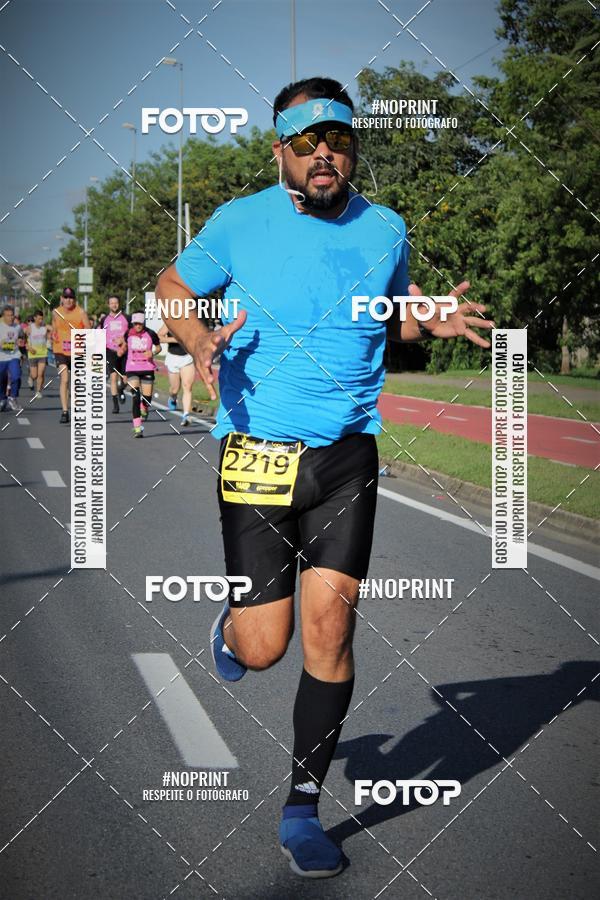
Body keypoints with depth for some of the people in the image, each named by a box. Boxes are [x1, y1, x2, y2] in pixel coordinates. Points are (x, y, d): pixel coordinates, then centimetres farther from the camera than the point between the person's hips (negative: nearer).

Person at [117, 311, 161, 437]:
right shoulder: (128, 334, 0)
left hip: (148, 369, 0)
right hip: (132, 369, 0)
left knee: (147, 397, 2)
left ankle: (144, 410, 42)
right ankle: (137, 428, -16)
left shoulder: (151, 334, -6)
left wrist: (153, 352, -12)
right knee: (135, 396, -15)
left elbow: (158, 347, 8)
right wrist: (121, 349, -4)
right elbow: (124, 345, 18)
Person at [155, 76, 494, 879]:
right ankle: (231, 626, 39)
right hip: (258, 452, -2)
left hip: (348, 455, 2)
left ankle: (303, 808, 9)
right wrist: (199, 337, -10)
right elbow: (171, 288, 11)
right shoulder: (238, 223, -2)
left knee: (330, 624, -7)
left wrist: (434, 321, 1)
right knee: (263, 649, -2)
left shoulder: (385, 230, 6)